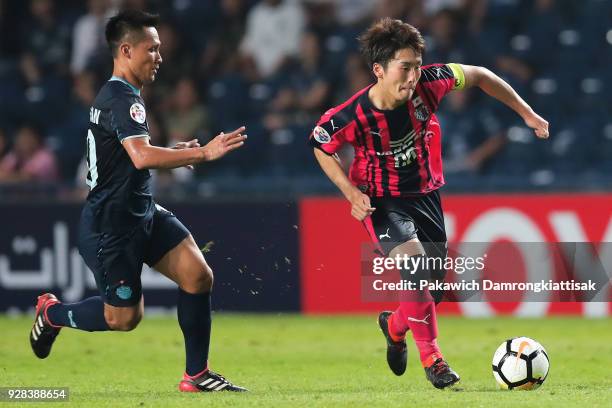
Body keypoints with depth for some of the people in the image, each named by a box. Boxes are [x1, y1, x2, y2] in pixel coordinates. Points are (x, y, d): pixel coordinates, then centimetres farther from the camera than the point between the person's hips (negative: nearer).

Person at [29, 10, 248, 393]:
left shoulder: (115, 95, 13)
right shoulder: (122, 98, -20)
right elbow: (142, 156, -35)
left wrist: (174, 153, 15)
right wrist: (203, 153, -36)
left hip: (141, 214, 10)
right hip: (111, 227, -10)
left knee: (198, 275, -6)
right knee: (124, 316, 0)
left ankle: (197, 374, 2)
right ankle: (52, 312, 27)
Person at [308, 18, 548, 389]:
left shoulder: (428, 83, -21)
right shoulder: (351, 117, -26)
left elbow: (479, 76, -3)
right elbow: (321, 146, -5)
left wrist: (527, 113, 1)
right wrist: (352, 193, -15)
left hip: (426, 194, 4)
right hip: (382, 202, -4)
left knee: (432, 289, 8)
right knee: (412, 258, -31)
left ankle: (395, 326, 44)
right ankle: (432, 357, -19)